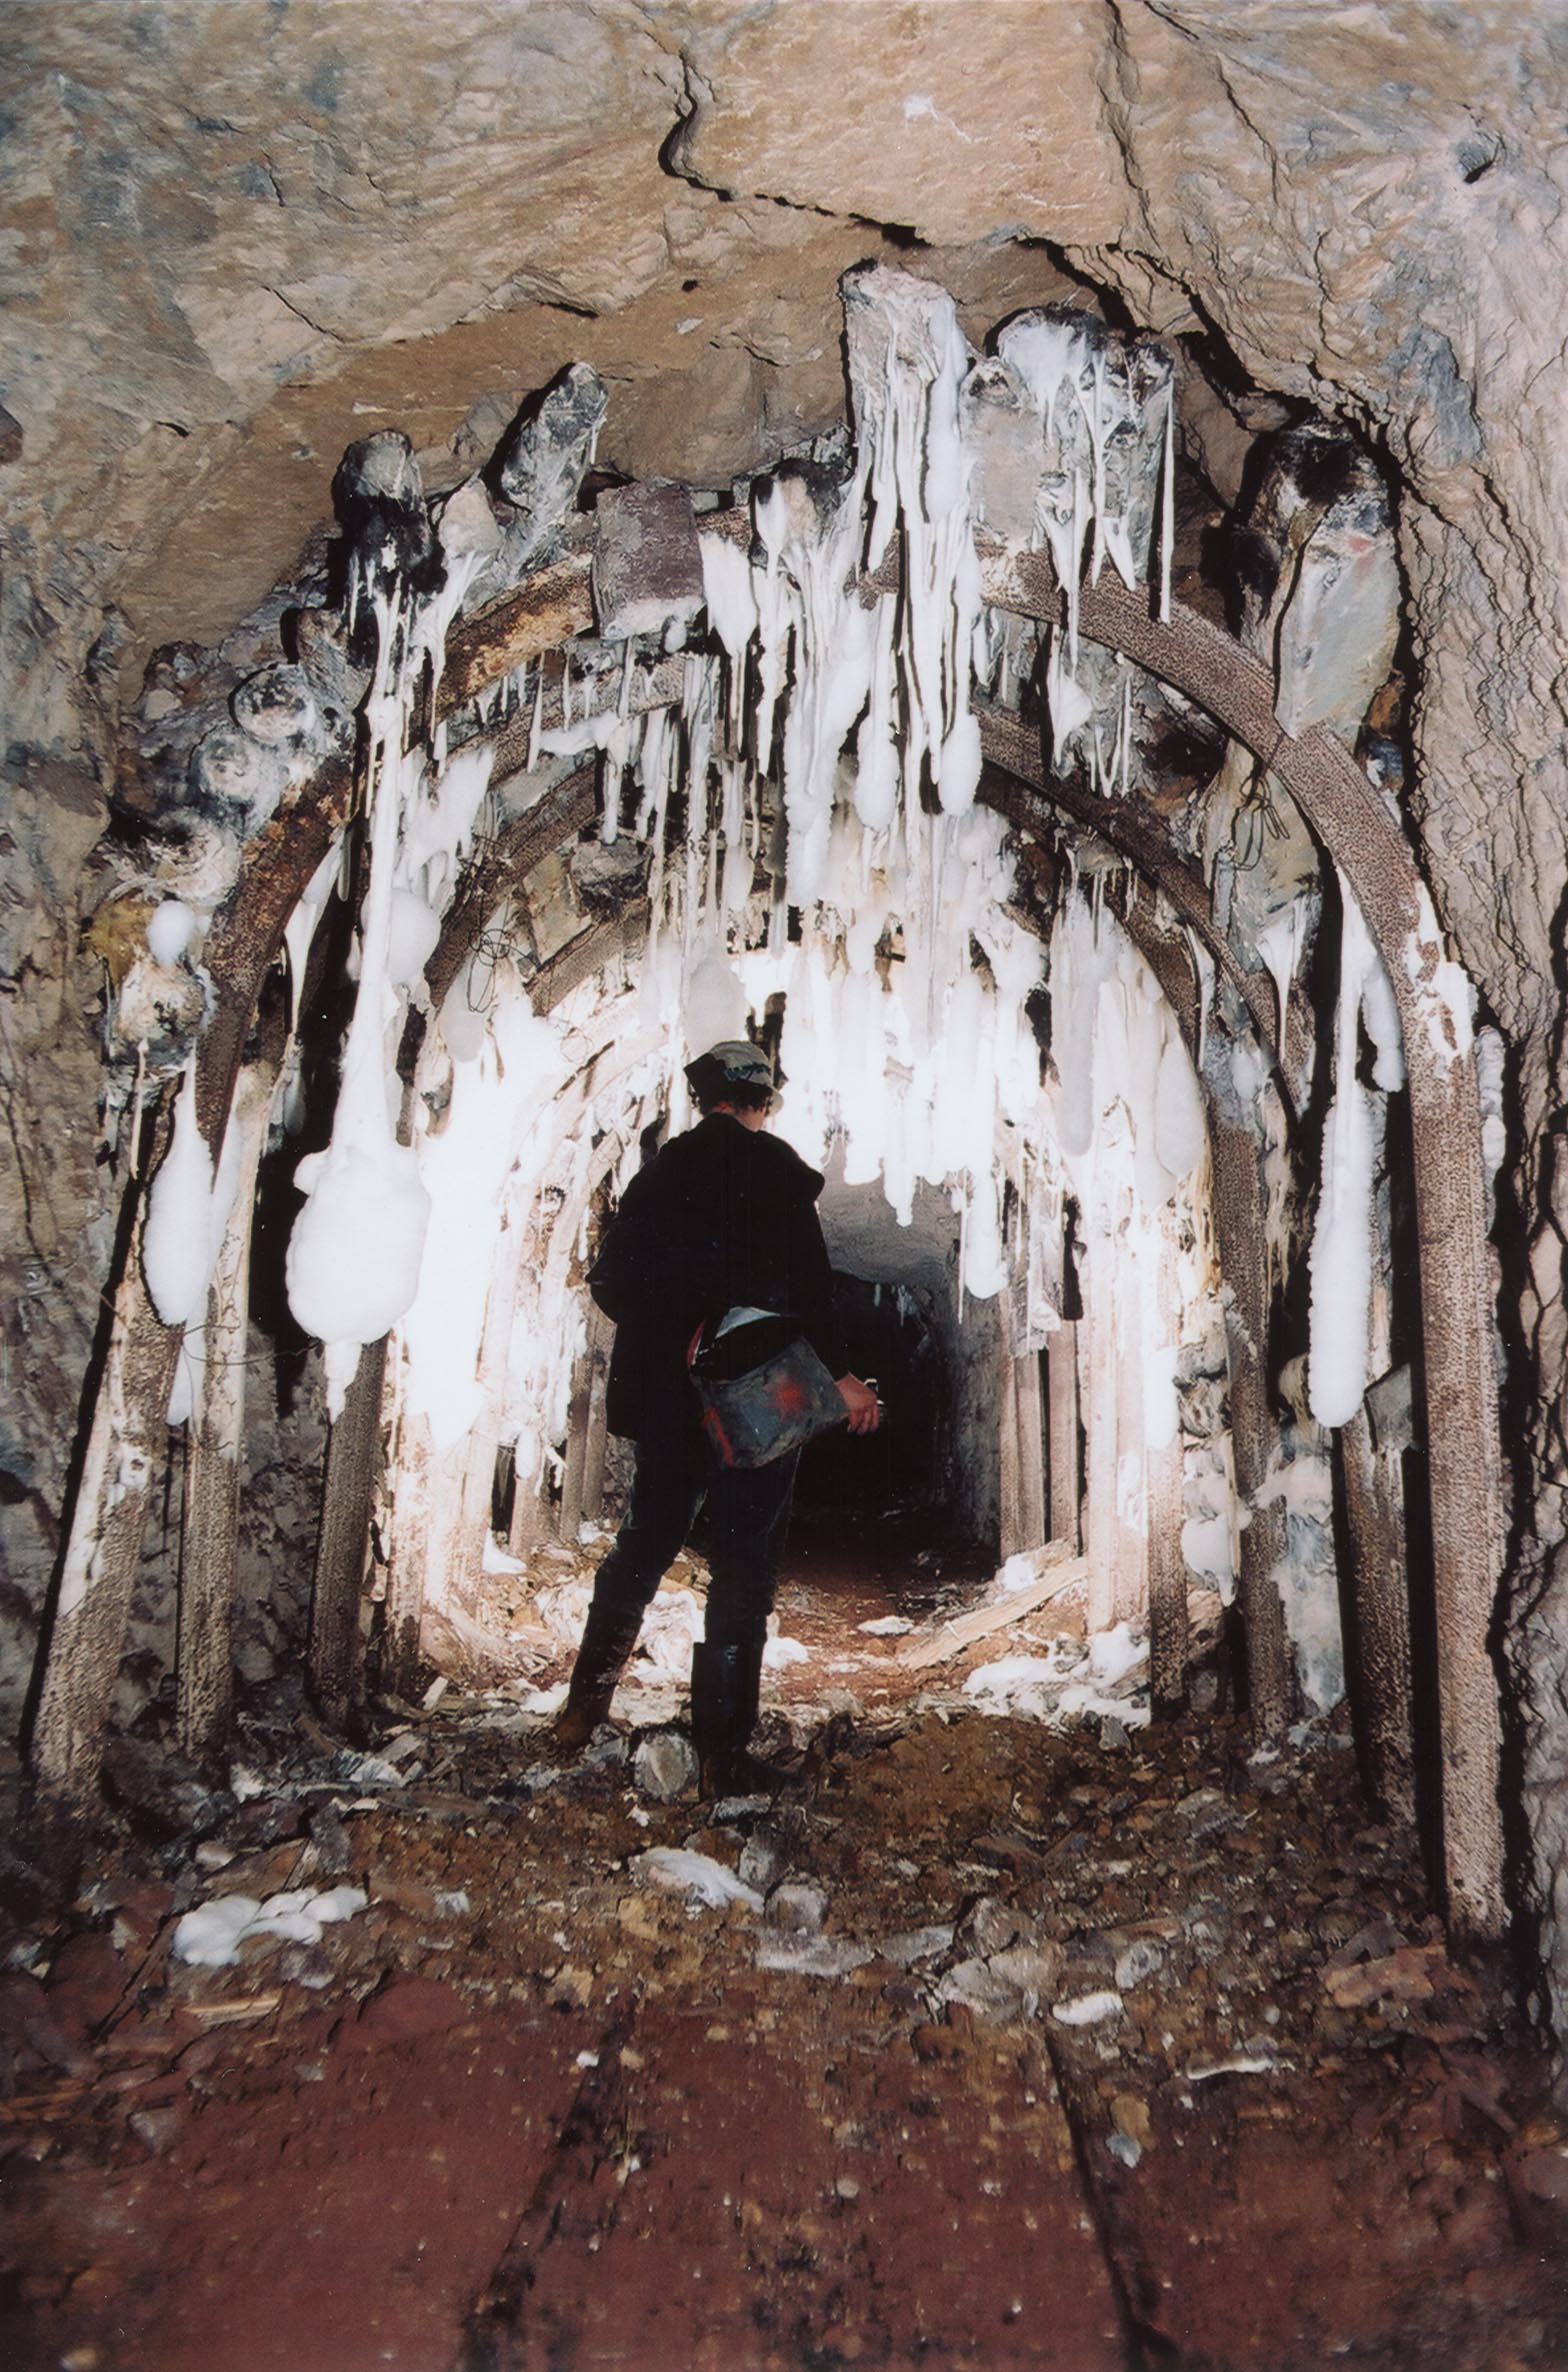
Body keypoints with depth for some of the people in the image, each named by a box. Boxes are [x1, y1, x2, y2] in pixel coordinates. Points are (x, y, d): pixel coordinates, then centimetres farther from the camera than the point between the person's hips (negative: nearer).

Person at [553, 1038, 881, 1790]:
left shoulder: (662, 1168, 8)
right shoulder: (775, 1167, -7)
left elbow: (609, 1279, 8)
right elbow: (803, 1280, -17)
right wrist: (839, 1374, -13)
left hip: (667, 1396, 5)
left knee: (642, 1546, 19)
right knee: (743, 1567, 3)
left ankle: (584, 1706, 25)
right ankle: (722, 1750, 7)